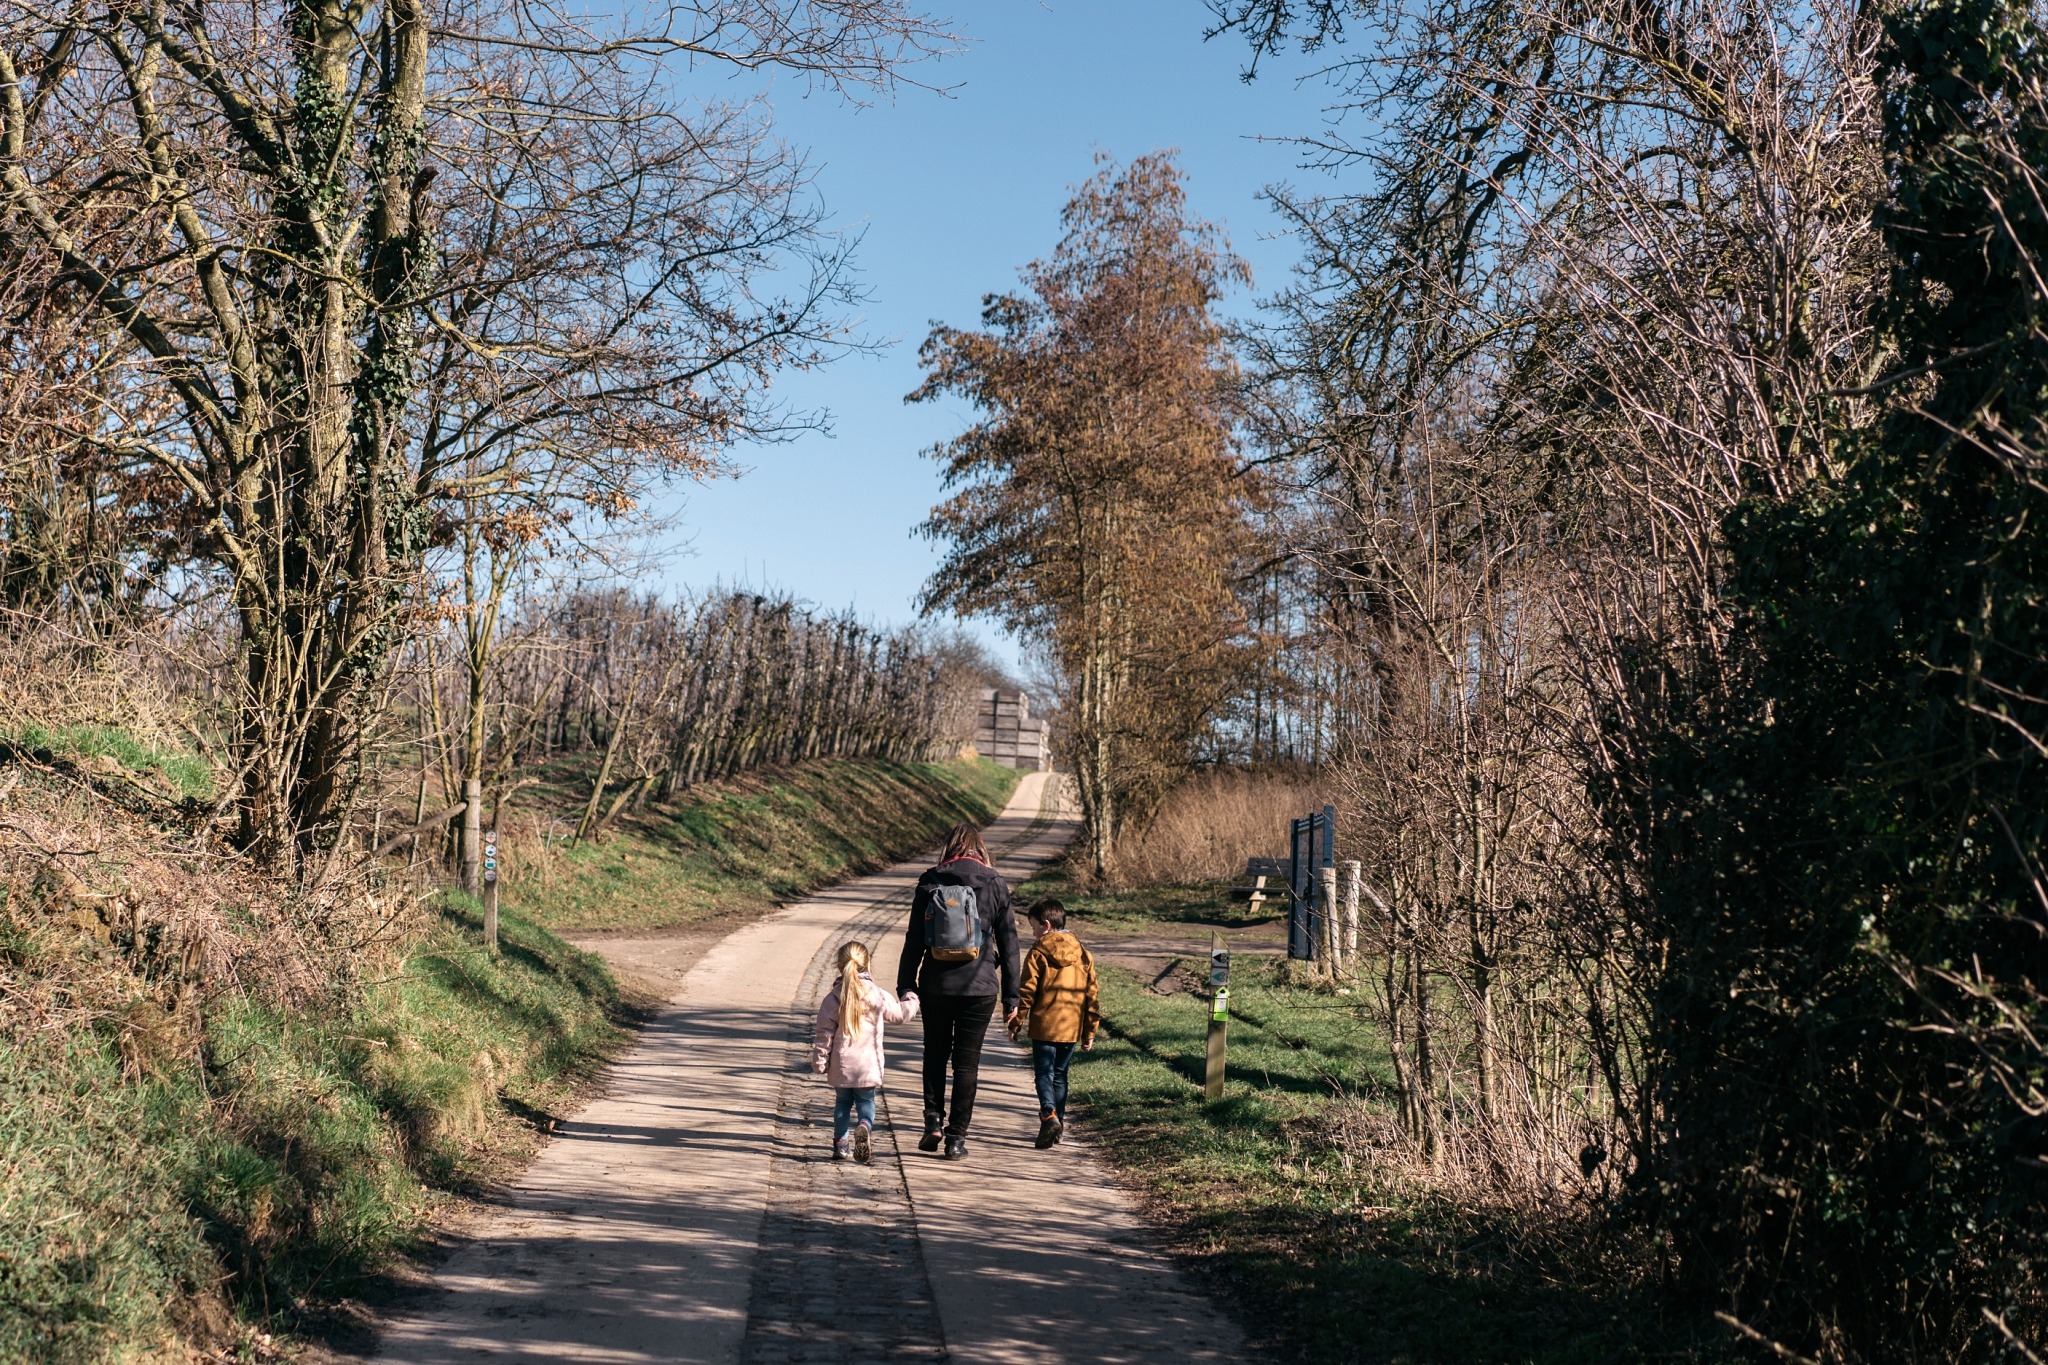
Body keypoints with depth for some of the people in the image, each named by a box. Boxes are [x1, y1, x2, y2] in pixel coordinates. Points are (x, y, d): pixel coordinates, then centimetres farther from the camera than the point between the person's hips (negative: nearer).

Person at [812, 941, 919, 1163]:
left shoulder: (833, 998, -4)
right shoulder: (879, 996, -3)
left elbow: (825, 1034, -3)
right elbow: (900, 1014, 13)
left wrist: (819, 1062, 6)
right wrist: (911, 1000, 33)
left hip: (841, 1067, 1)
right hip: (868, 1066, 0)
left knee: (843, 1101, 18)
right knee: (866, 1101, 11)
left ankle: (840, 1143, 12)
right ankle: (864, 1127, -19)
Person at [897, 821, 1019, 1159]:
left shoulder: (930, 884, 0)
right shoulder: (995, 886, 0)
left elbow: (914, 940, 0)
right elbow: (1008, 944, 1)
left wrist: (906, 986, 5)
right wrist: (1011, 997, 6)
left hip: (936, 987, 1)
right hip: (979, 988, 0)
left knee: (935, 1054, 19)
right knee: (967, 1061, 7)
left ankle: (933, 1121, 7)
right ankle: (956, 1137, 8)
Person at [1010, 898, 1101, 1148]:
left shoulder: (1038, 952, -7)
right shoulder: (1083, 954, 8)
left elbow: (1027, 992, -8)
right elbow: (1092, 995, 10)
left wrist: (1016, 1022, 1)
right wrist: (1090, 1032, 16)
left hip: (1044, 1027, -5)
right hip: (1072, 1029, 5)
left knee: (1044, 1073, -2)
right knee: (1059, 1075, 16)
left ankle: (1049, 1115, -22)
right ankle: (1059, 1120, 18)